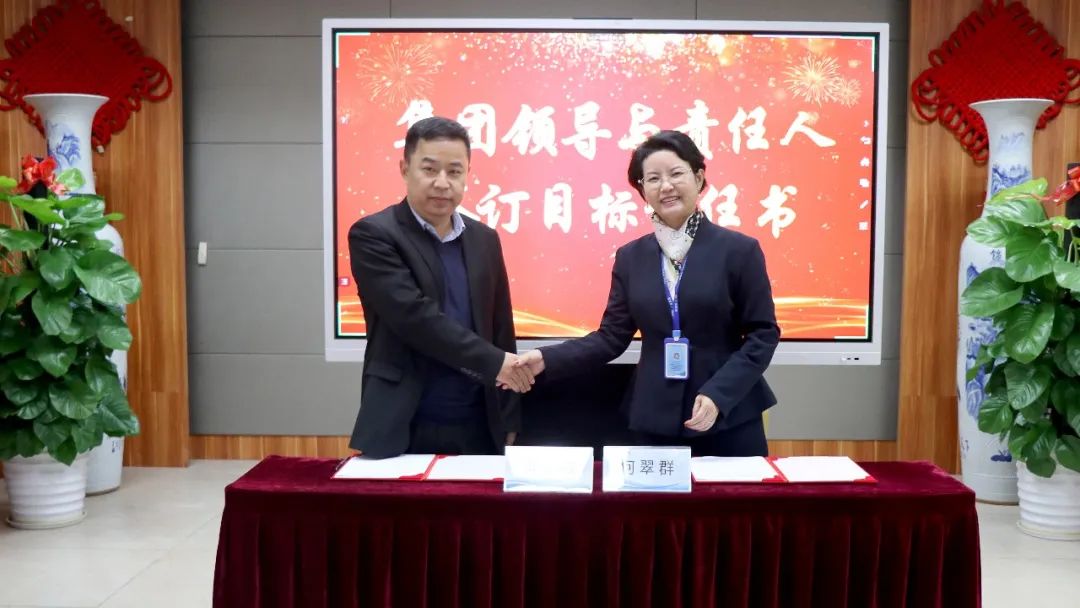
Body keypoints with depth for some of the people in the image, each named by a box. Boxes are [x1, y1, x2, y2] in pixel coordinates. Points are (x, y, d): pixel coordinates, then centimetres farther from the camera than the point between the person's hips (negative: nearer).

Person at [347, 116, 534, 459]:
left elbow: (501, 331, 12)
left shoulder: (484, 240, 9)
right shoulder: (373, 235, -8)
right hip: (404, 433, -5)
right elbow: (415, 316, -19)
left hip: (478, 430, 5)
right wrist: (495, 362, -16)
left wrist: (509, 421, 10)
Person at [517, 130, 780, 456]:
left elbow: (763, 334, -4)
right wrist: (547, 359, -10)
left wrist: (718, 394, -16)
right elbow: (612, 336, 4)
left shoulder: (739, 250, -3)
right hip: (656, 422, 2)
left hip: (729, 419, -2)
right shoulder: (630, 256, 5)